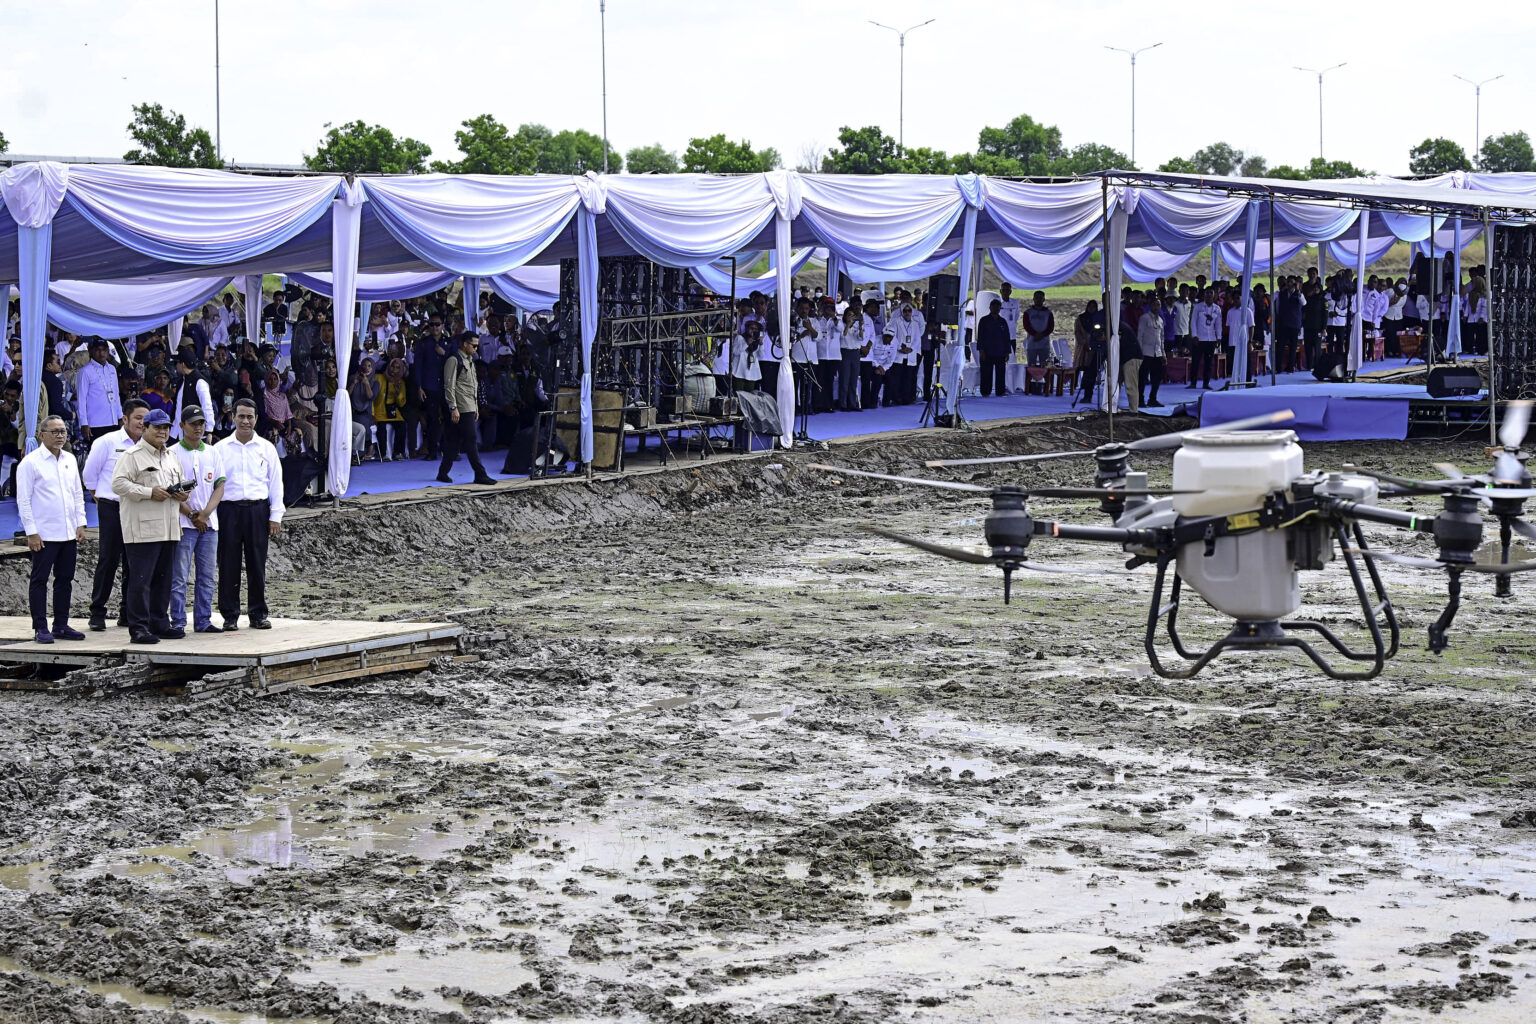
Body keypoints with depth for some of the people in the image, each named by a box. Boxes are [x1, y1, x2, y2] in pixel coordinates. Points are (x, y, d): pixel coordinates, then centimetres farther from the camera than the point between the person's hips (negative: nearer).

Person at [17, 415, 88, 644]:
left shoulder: (69, 460, 11)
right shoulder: (30, 463, -6)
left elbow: (78, 494, 18)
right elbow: (23, 500, -8)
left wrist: (81, 523, 9)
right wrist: (31, 532, -12)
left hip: (69, 533, 6)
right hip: (43, 535, -6)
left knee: (65, 579, 9)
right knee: (39, 580, -1)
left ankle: (61, 625, 17)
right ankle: (40, 628, 3)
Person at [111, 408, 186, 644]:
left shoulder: (171, 458, 21)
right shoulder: (132, 456, -5)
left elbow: (180, 483, 32)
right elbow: (118, 484, -14)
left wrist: (180, 493, 8)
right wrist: (149, 493, -19)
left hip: (168, 529, 8)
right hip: (142, 530, -8)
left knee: (163, 579, 11)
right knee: (140, 579, -8)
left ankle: (160, 624, 19)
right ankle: (138, 628, -6)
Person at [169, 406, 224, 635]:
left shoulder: (212, 453, 13)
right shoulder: (173, 453, -2)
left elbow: (220, 487, 9)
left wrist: (206, 513, -7)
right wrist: (192, 516, -11)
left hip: (209, 523, 5)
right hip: (183, 523, -5)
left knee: (207, 577, 7)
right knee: (179, 576, -4)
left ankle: (203, 621, 13)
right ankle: (178, 622, 0)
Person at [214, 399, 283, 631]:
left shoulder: (267, 448, 10)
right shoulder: (221, 448, 7)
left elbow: (276, 483, 10)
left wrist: (275, 517, 3)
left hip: (257, 509, 1)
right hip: (229, 509, -1)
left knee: (257, 564, 3)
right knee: (229, 564, -1)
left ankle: (258, 614, 12)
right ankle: (230, 616, 6)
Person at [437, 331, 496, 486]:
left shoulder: (470, 361, 21)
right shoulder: (454, 360, -8)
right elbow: (449, 386, -13)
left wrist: (476, 407, 21)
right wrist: (453, 408, -17)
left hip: (470, 407, 9)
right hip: (462, 408, -9)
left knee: (455, 442, 9)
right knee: (471, 440, -8)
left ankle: (443, 473, 12)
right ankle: (480, 474, -7)